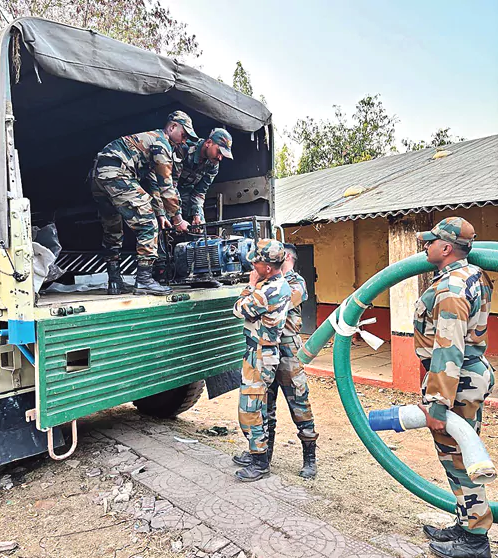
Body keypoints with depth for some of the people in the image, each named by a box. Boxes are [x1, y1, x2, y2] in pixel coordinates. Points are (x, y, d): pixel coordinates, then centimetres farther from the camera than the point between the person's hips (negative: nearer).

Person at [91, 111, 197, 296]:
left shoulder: (150, 139, 31)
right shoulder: (162, 143, 1)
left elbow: (152, 183, 30)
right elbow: (166, 185, -4)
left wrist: (160, 214, 26)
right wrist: (178, 218, 4)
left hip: (97, 175, 10)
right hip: (116, 174, -10)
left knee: (112, 231, 16)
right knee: (147, 225, -7)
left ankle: (114, 282, 20)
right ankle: (144, 279, -9)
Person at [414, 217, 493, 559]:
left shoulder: (449, 290, -24)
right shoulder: (475, 275, 6)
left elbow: (448, 353, -29)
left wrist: (436, 405, -27)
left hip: (457, 383, -10)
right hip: (475, 374, 10)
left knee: (457, 460, 4)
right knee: (463, 456, 20)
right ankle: (467, 526, 35)